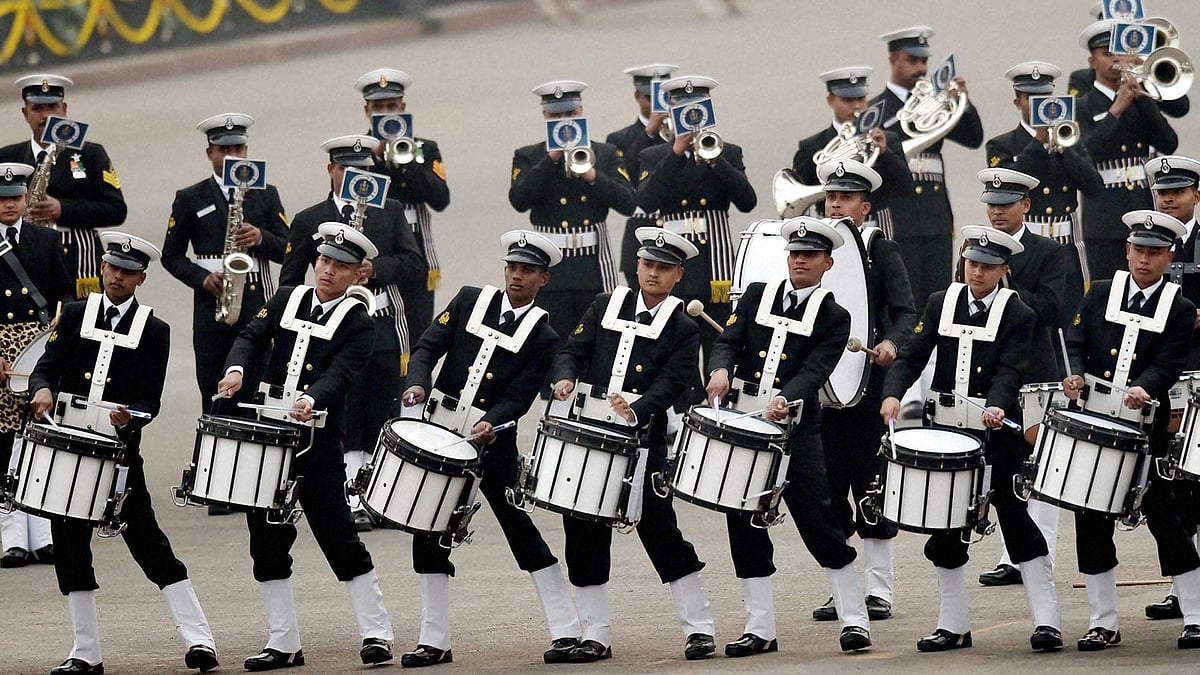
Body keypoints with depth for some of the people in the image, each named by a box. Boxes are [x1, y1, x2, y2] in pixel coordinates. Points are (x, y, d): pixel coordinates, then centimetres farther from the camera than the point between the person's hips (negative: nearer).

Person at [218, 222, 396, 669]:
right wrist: (237, 368, -19)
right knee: (267, 542, 6)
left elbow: (341, 374, -16)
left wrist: (310, 402, -36)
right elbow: (253, 337, 3)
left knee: (338, 536, -4)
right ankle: (283, 644, 12)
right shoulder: (287, 300, 12)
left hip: (318, 443, -5)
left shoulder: (356, 323, -2)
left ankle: (376, 633, 5)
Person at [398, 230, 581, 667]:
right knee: (428, 538, 4)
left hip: (492, 446, -4)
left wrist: (491, 424, -26)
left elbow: (518, 399, -8)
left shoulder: (542, 338, -1)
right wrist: (418, 383, -15)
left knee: (521, 530, -3)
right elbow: (428, 347, 4)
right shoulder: (471, 301, 7)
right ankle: (434, 641, 11)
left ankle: (565, 631, 5)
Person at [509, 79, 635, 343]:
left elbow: (627, 204, -1)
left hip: (595, 269, 1)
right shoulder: (528, 157, 7)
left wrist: (592, 175, -15)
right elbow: (519, 200, -11)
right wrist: (551, 159, -15)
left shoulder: (605, 154, 10)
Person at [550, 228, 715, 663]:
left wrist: (637, 410, -28)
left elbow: (670, 384, -10)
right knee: (584, 533, 4)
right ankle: (595, 636, 12)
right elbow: (574, 350, 8)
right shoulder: (606, 306, 12)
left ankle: (699, 627, 5)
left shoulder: (683, 330, 2)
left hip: (641, 441, -4)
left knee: (659, 529, -5)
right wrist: (565, 378, -15)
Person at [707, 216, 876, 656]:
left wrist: (785, 401, -29)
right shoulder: (756, 297, 12)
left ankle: (854, 620, 1)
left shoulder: (834, 318, 2)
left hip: (794, 425, -4)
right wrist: (721, 371, -18)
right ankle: (760, 630, 11)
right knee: (744, 523, 4)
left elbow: (814, 372, -10)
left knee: (818, 518, -8)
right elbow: (728, 342, 5)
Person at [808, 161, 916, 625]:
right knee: (829, 484, 4)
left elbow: (905, 312, -7)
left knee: (870, 482, -2)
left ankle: (879, 591, 3)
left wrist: (891, 343, -26)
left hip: (869, 383, -4)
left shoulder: (881, 251, 1)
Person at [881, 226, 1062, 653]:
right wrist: (893, 394, -15)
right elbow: (913, 357, 3)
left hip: (998, 431, -4)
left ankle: (1046, 621, -3)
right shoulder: (941, 304, 8)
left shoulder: (1018, 315, -3)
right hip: (946, 429, 4)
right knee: (945, 529, 7)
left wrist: (997, 407, -33)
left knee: (1017, 521, -6)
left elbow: (1009, 373, -14)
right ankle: (953, 626, 16)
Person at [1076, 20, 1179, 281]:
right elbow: (1087, 153, -13)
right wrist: (1117, 109, -15)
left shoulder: (1140, 101, 15)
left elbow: (1168, 145, 2)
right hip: (1105, 222, -4)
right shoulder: (1082, 108, 3)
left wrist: (1143, 98, -5)